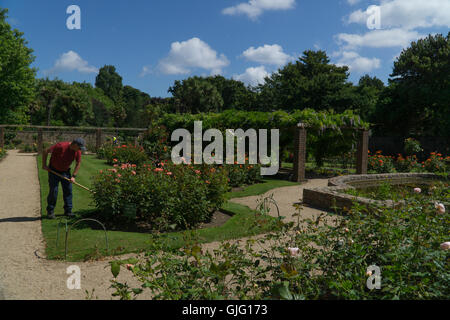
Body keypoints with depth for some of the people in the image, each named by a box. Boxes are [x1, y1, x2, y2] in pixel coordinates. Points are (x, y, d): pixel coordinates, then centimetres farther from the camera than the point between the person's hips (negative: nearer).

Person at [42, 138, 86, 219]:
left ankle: (68, 211, 9)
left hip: (65, 171, 5)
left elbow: (78, 163, 1)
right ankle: (50, 211, 8)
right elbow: (45, 151, -18)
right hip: (54, 170, -5)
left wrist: (73, 176, -6)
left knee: (68, 190, 0)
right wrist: (44, 165, -14)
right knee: (53, 191, -6)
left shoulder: (77, 151, -12)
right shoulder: (61, 146, -28)